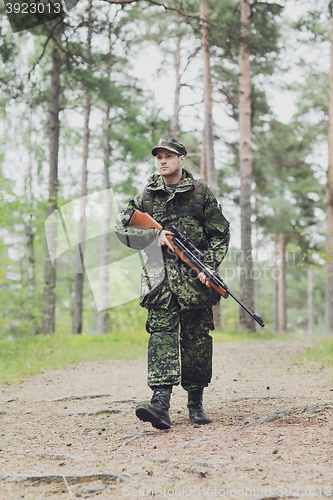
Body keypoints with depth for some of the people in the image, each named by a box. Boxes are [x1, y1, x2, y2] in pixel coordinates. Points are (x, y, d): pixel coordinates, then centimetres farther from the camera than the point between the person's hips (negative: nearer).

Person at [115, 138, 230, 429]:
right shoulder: (147, 195, 10)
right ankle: (160, 403, -24)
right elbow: (122, 228, 9)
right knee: (162, 332, -13)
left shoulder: (200, 192, 6)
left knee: (197, 339, 3)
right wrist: (154, 236, -6)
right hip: (160, 277, 0)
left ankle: (196, 402, 17)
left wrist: (209, 266, -8)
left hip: (194, 277, 0)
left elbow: (220, 234, 6)